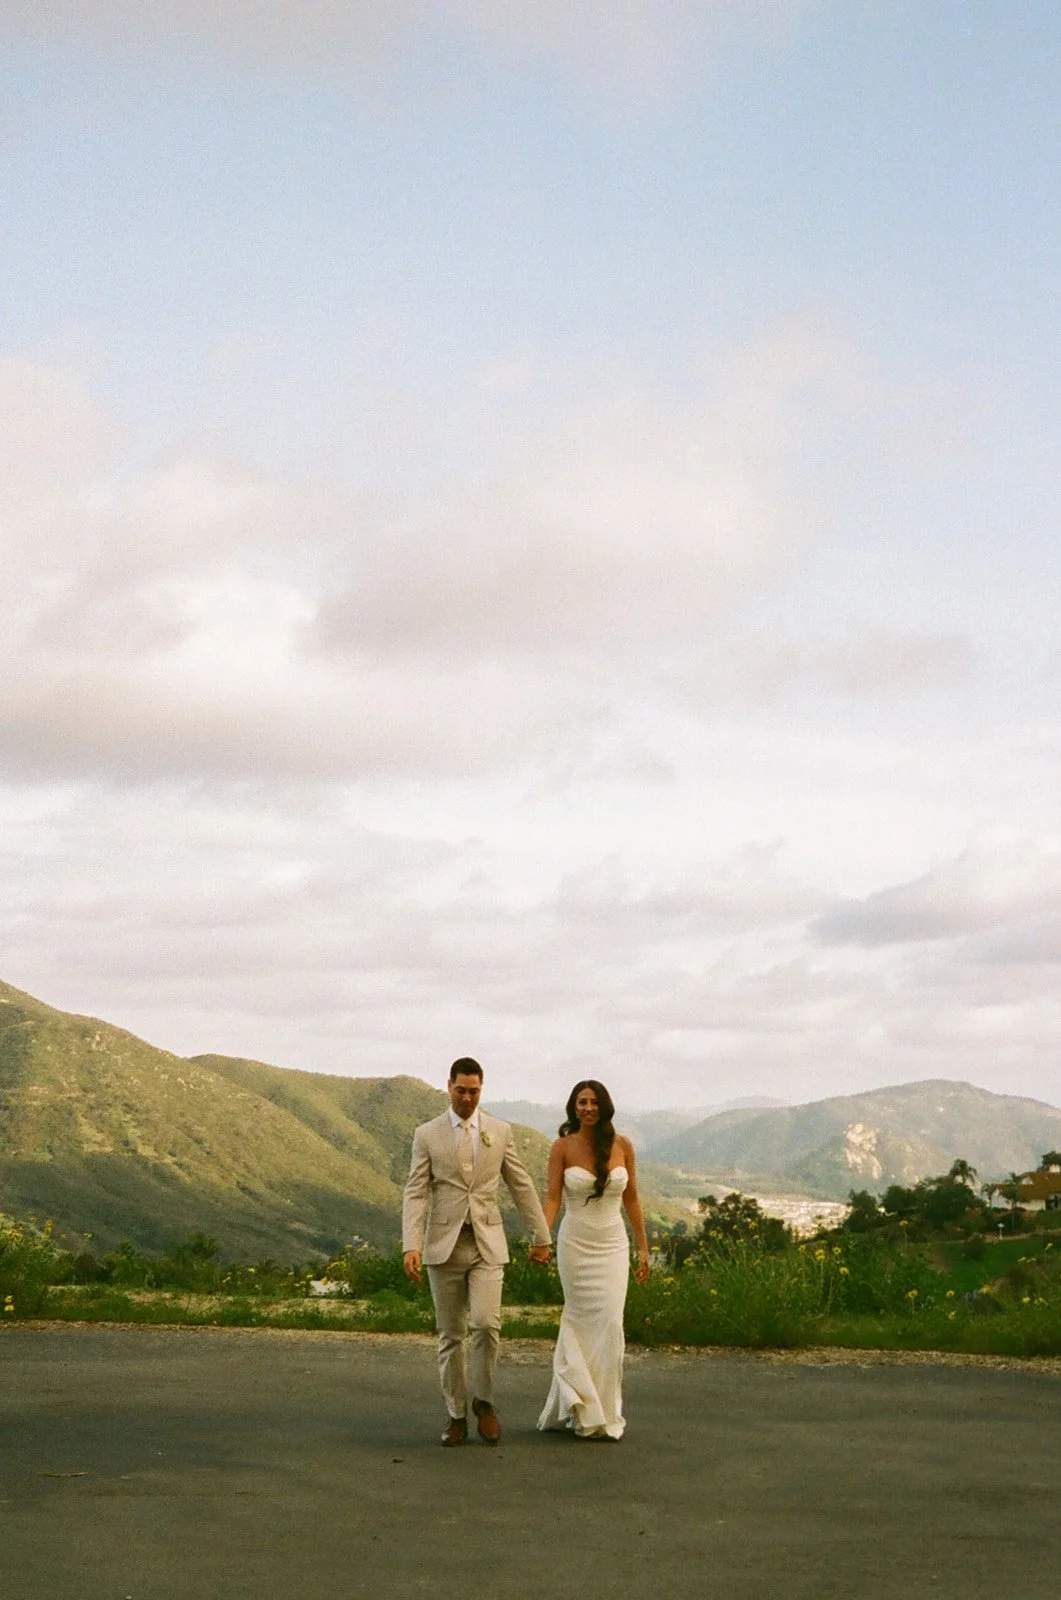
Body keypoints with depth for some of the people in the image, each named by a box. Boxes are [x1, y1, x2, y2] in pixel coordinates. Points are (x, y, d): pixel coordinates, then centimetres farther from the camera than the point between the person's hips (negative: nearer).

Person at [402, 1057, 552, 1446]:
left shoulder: (500, 1131, 5)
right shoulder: (427, 1134, 1)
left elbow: (521, 1186, 11)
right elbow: (415, 1194, -4)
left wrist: (541, 1236, 14)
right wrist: (411, 1246, -15)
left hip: (487, 1244, 0)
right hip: (444, 1245, 0)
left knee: (486, 1324, -16)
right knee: (450, 1335, 4)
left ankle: (483, 1400, 5)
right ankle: (456, 1416, 16)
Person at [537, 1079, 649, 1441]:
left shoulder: (622, 1146, 3)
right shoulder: (563, 1147, -3)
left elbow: (631, 1198, 9)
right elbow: (553, 1198, -7)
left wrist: (643, 1248, 9)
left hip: (613, 1245, 2)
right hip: (576, 1244, -2)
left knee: (610, 1324, -5)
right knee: (583, 1321, -1)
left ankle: (603, 1410, 5)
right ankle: (585, 1410, 9)